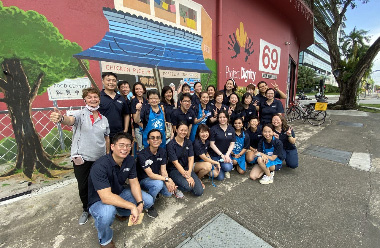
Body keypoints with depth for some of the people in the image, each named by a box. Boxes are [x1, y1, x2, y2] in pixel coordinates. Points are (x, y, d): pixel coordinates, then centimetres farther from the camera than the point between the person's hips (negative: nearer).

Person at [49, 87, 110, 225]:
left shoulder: (104, 119, 4)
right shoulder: (81, 114, -8)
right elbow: (70, 120, -32)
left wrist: (108, 154, 11)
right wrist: (61, 118, -54)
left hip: (100, 158, 3)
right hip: (82, 158, -3)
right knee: (83, 186, 12)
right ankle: (86, 210, 38)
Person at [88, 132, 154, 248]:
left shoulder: (130, 160, -11)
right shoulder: (100, 166, -31)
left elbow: (134, 183, -7)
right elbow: (106, 197, -36)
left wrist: (140, 203, -22)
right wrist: (132, 206, -34)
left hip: (120, 193, 6)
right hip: (99, 200, -5)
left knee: (148, 201, -7)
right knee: (107, 213, -39)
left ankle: (121, 212, 20)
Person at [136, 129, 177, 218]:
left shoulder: (163, 152, -6)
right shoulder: (142, 155, -25)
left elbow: (163, 170, -6)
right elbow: (150, 175, -26)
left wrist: (167, 182, -24)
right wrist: (167, 179, -30)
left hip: (157, 177, 6)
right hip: (143, 180, -6)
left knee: (169, 193, -13)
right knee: (158, 183, -35)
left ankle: (155, 191, 18)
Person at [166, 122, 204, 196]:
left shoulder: (188, 142, 4)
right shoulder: (171, 145, -13)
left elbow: (191, 158, -3)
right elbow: (175, 163, -18)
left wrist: (189, 172, -21)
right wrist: (187, 176, -23)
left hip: (186, 168, 5)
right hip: (174, 170, -5)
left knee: (199, 191, -7)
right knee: (188, 186, -30)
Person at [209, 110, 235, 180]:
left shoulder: (231, 129, 3)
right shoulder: (214, 129, -9)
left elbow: (232, 144, 2)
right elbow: (212, 144, -10)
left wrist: (227, 155, -12)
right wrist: (221, 155, -13)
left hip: (226, 153, 3)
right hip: (215, 155, -2)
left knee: (228, 168, -28)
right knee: (220, 177, -9)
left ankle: (226, 170, 10)